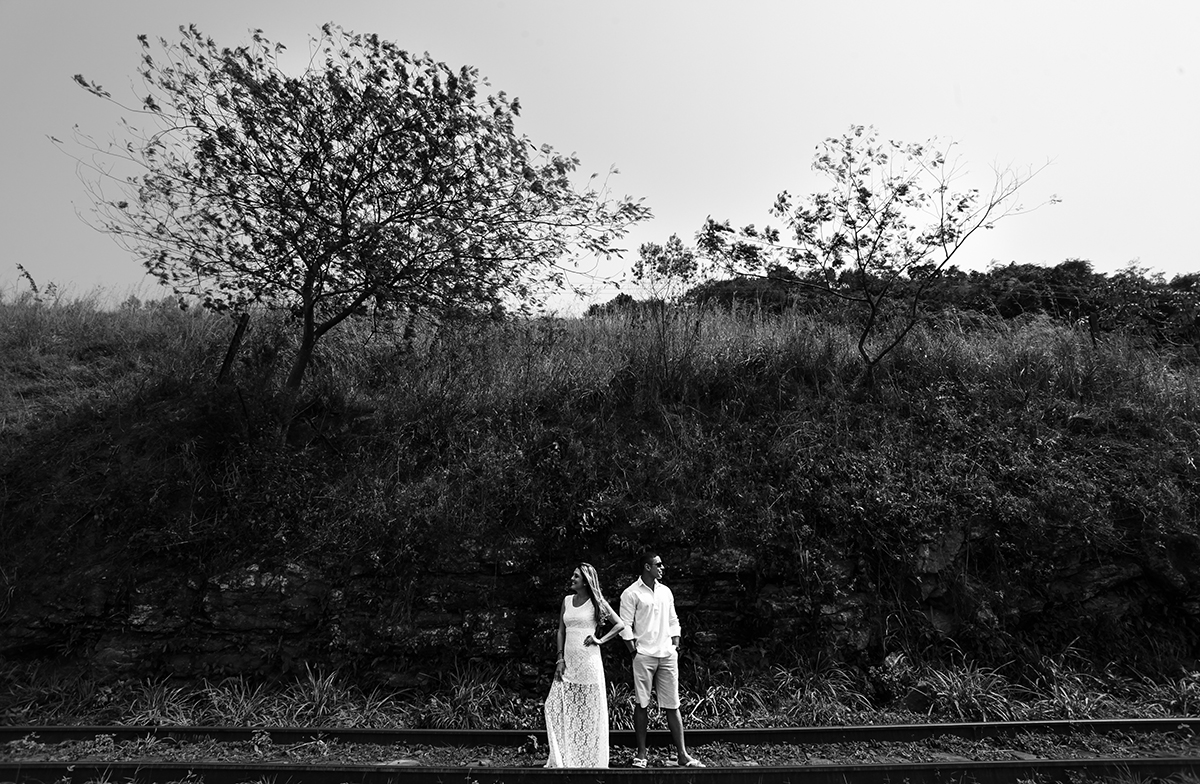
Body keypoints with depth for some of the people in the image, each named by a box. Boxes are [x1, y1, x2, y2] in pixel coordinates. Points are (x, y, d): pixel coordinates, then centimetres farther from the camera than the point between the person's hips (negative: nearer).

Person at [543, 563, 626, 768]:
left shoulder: (596, 602, -2)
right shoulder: (567, 601, 11)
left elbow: (620, 624, -1)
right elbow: (561, 631, 12)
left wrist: (600, 640, -9)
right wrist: (560, 658, 2)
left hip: (589, 661, -5)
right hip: (568, 661, 5)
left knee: (589, 711, 0)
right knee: (557, 706, -1)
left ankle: (590, 759, 12)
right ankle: (563, 758, 9)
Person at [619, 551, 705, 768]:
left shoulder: (666, 591, 13)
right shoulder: (631, 593, -6)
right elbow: (625, 626, -7)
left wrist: (675, 646, 9)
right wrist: (634, 651, -9)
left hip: (668, 655, 5)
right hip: (644, 656, -5)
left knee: (672, 705, 6)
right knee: (642, 704, 3)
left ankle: (682, 754, 10)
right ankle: (642, 752, 14)